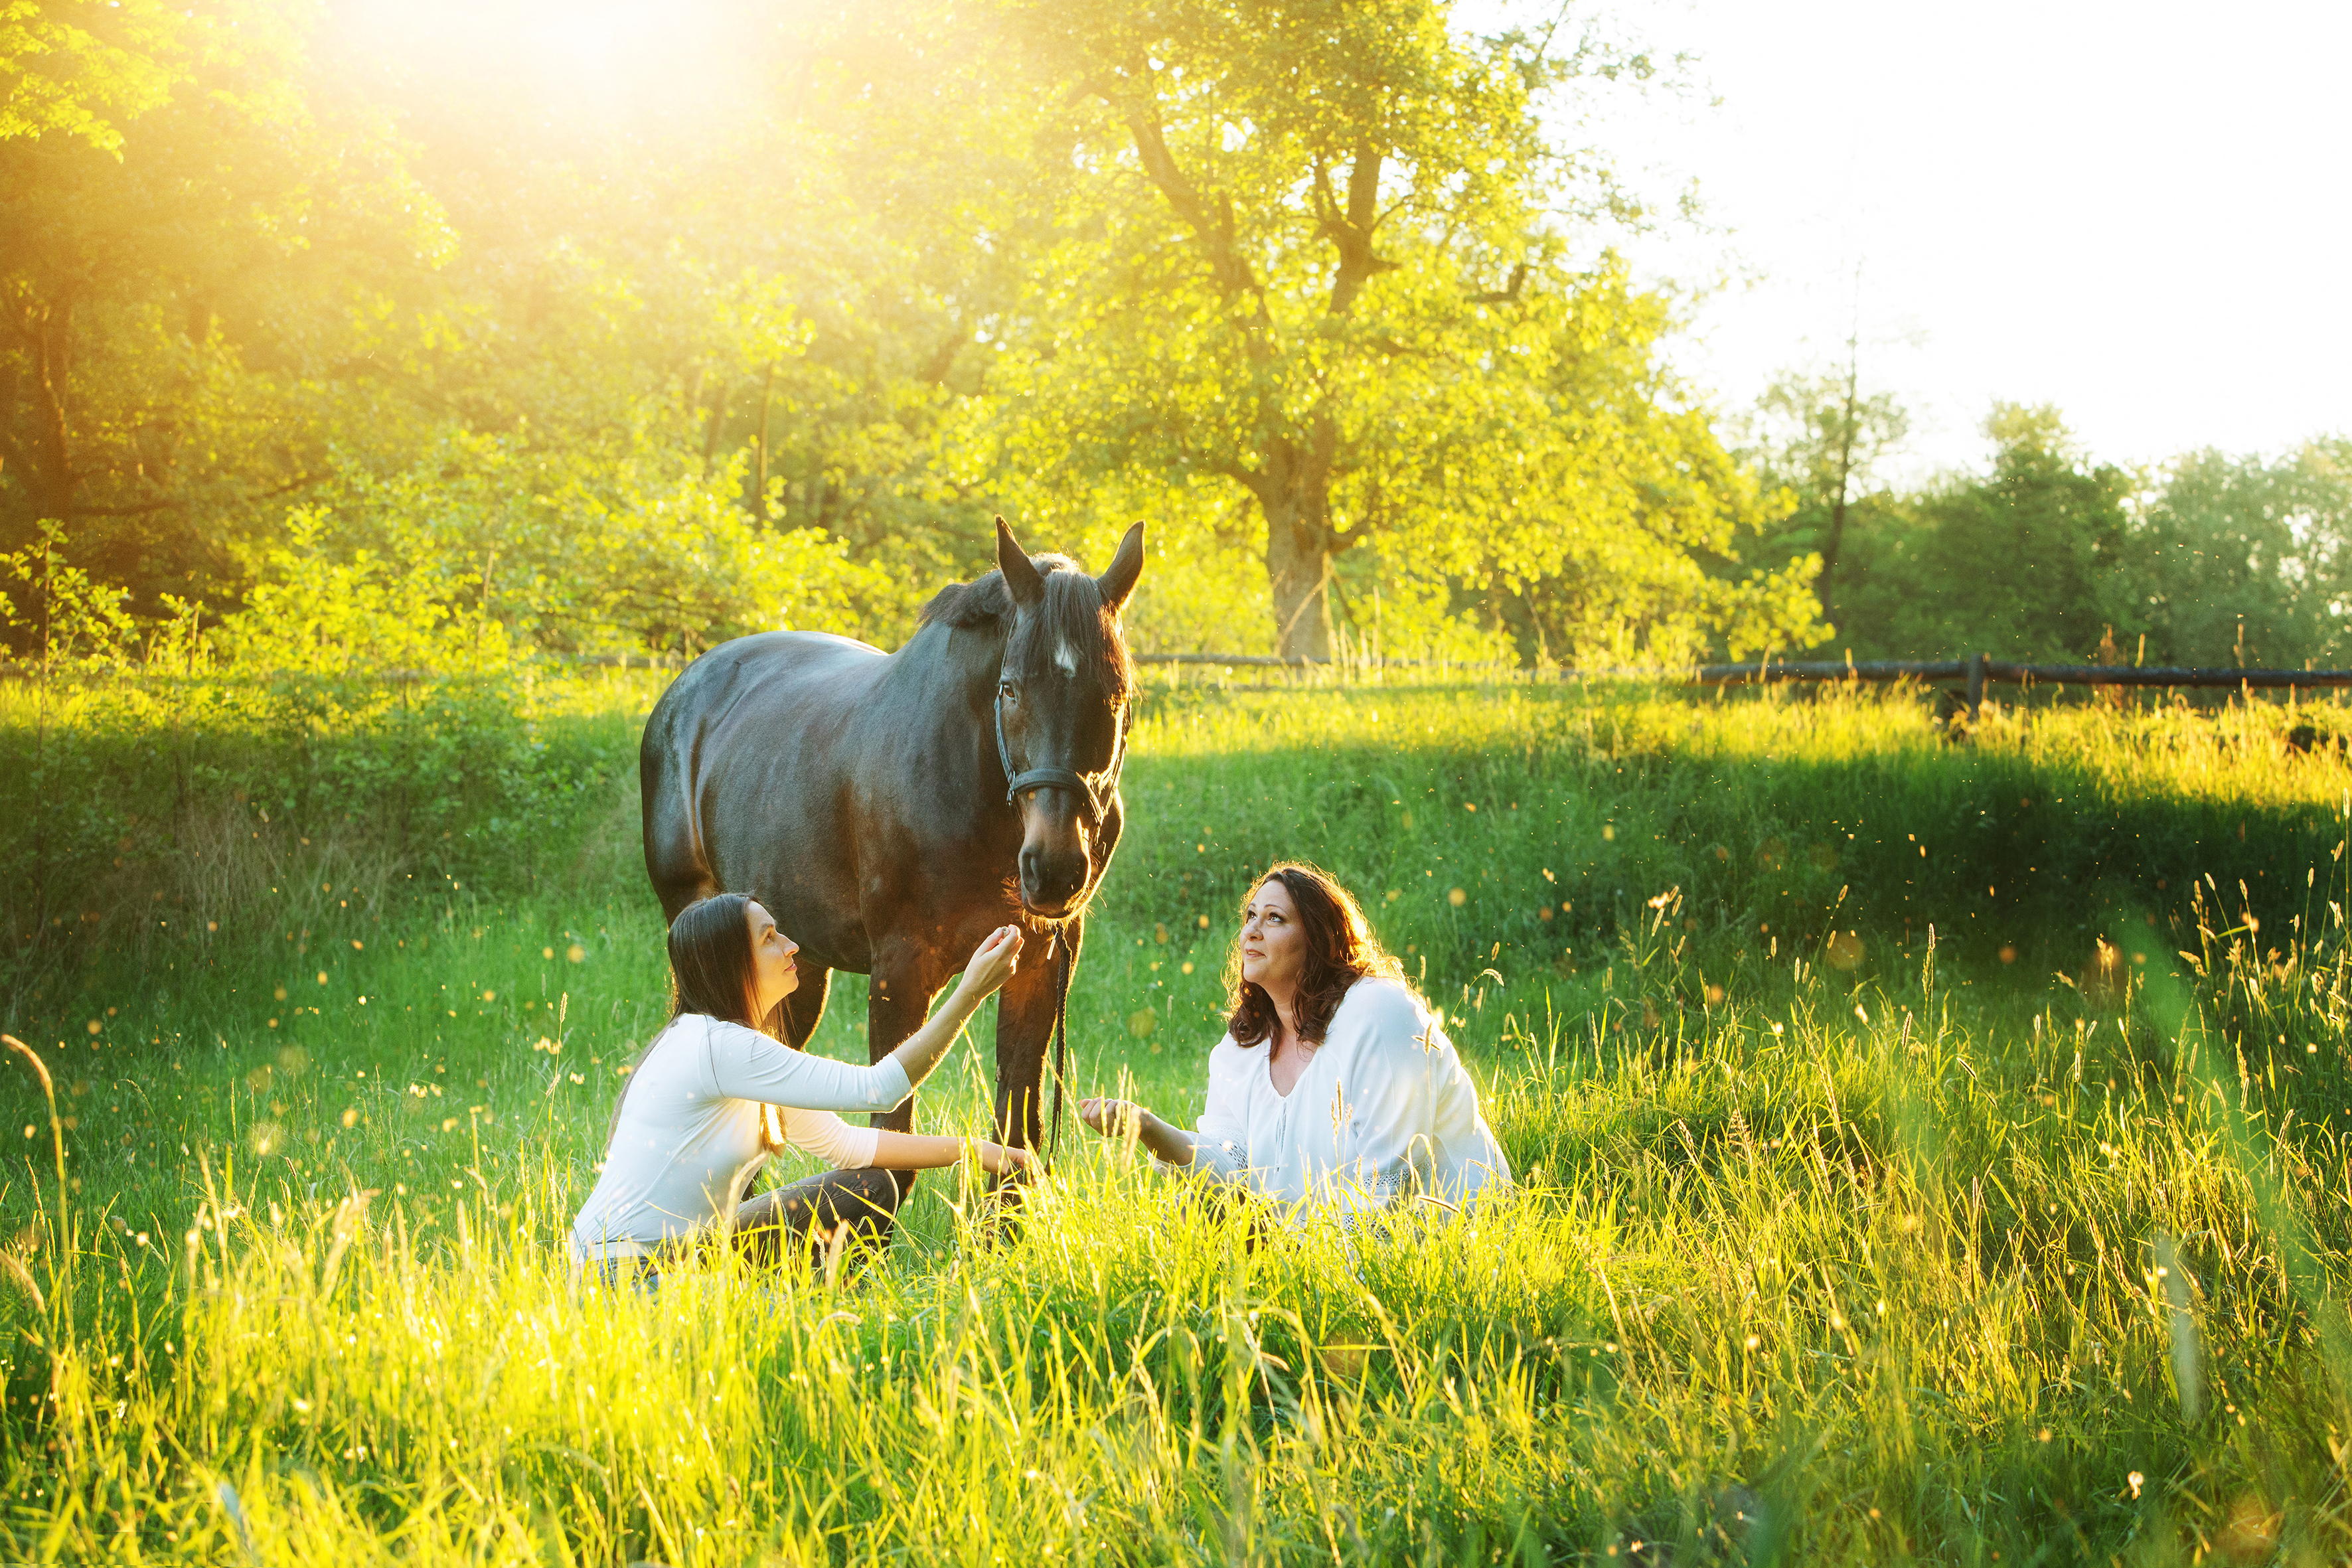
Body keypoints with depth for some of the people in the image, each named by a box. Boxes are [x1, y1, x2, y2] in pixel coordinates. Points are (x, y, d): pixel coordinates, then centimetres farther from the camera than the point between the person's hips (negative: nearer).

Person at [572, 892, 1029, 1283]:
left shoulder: (741, 1046, 8)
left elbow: (841, 1142, 11)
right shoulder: (717, 1047, -24)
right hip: (630, 1274, -10)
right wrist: (971, 992, -25)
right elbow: (876, 1088, -26)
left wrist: (974, 1151, 4)